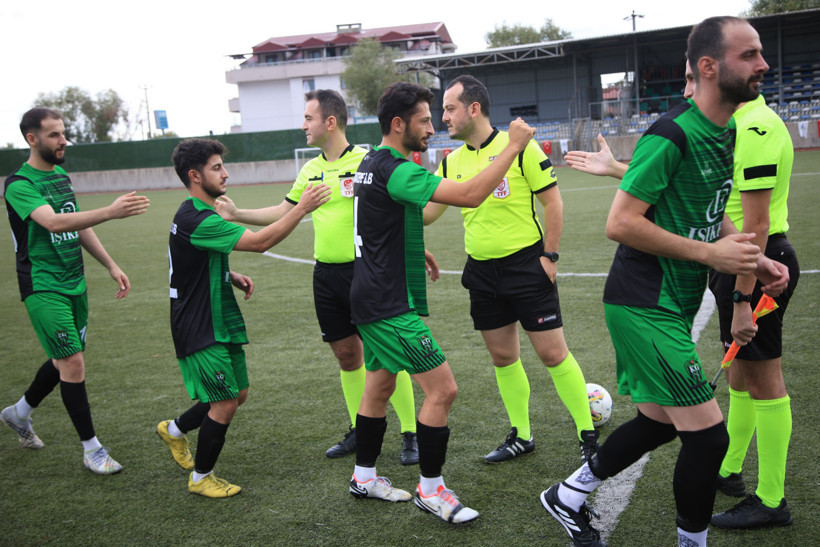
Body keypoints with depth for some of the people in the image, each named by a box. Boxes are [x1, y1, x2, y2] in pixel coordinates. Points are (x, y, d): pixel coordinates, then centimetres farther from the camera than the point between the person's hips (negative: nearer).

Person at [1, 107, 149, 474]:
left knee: (64, 361, 16)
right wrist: (111, 212, -43)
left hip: (74, 283, 8)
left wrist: (111, 266, 15)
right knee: (73, 364, -9)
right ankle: (91, 450, 3)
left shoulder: (61, 176, 11)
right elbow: (54, 223, -32)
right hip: (43, 287, -8)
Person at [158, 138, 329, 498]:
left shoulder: (202, 213, 11)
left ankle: (174, 429, 36)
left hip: (219, 322, 10)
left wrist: (231, 276, 8)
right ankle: (201, 478, 16)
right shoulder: (195, 220, -23)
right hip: (200, 330, -10)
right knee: (225, 403, -4)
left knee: (238, 393, 15)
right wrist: (302, 208, -25)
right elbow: (260, 242, -29)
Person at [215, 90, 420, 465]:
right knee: (346, 355, 13)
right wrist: (237, 214, 11)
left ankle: (410, 435, 10)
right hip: (326, 275, 6)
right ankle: (360, 430, 28)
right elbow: (282, 213, 19)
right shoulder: (310, 170, 11)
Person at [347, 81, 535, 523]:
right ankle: (430, 490, 5)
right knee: (442, 389, -6)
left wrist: (416, 252, 35)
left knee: (379, 387, 19)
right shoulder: (395, 170, -20)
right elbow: (470, 195, -29)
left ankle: (364, 477, 32)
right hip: (391, 306, -11)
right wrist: (513, 147, -22)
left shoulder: (371, 163, 12)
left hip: (373, 300, 11)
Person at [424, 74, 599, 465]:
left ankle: (588, 436, 12)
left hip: (526, 264, -5)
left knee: (552, 353, -2)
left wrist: (549, 256, -10)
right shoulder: (452, 162, 6)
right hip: (481, 272, 6)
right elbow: (425, 213, 10)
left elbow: (553, 202, -7)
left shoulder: (520, 147, -10)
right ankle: (521, 436, 27)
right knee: (502, 357, 12)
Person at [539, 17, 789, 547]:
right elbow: (621, 223, -22)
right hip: (644, 306, -10)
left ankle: (568, 498, 35)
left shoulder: (724, 134, 10)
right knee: (708, 434, -6)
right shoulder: (672, 136, -19)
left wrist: (756, 260, 7)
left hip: (673, 305, 10)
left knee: (658, 422, 19)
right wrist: (710, 253, -20)